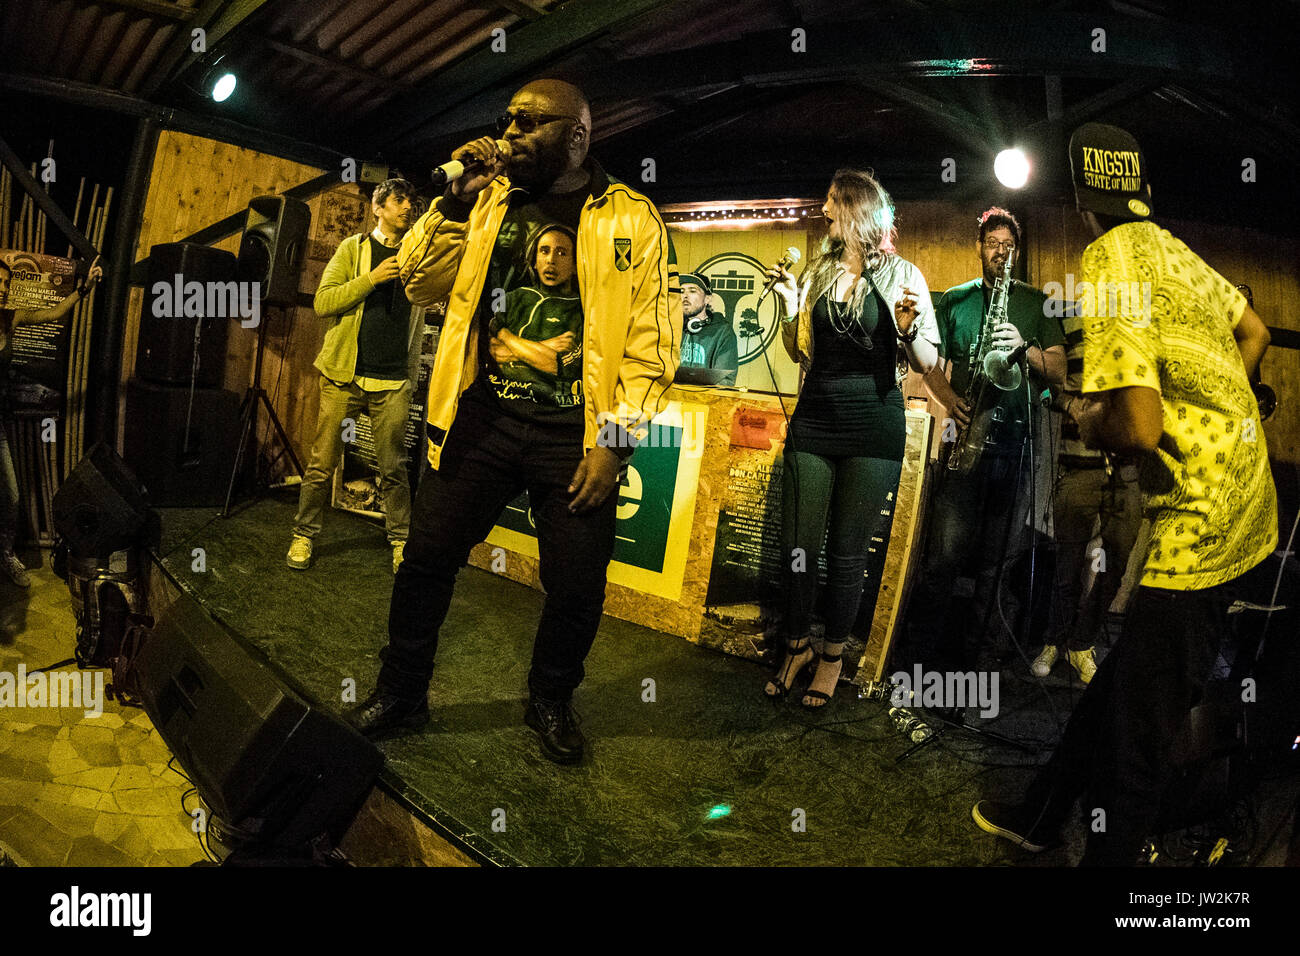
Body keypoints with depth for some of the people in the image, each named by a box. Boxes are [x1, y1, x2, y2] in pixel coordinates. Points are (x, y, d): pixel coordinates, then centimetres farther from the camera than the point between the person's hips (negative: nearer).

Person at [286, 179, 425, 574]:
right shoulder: (354, 248, 6)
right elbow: (322, 301, -3)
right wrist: (371, 279, -13)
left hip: (393, 381, 2)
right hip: (344, 375, -1)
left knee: (394, 467, 3)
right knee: (323, 463, 1)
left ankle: (401, 541, 13)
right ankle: (303, 535, 14)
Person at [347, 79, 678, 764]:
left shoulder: (632, 220, 1)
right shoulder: (489, 200, 13)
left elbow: (652, 340, -5)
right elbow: (420, 284, 11)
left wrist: (614, 441, -12)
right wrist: (457, 201, -2)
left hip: (575, 439, -2)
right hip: (481, 418, 3)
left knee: (576, 588, 4)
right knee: (427, 556, 5)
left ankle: (550, 702, 31)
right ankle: (401, 694, 27)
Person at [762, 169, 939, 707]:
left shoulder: (902, 275, 1)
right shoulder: (818, 272, 11)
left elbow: (928, 363, -1)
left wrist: (908, 328, -20)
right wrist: (789, 307, 0)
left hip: (874, 425, -3)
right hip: (814, 420, 3)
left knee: (848, 551, 4)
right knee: (798, 543, 3)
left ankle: (833, 654, 21)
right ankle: (797, 646, 23)